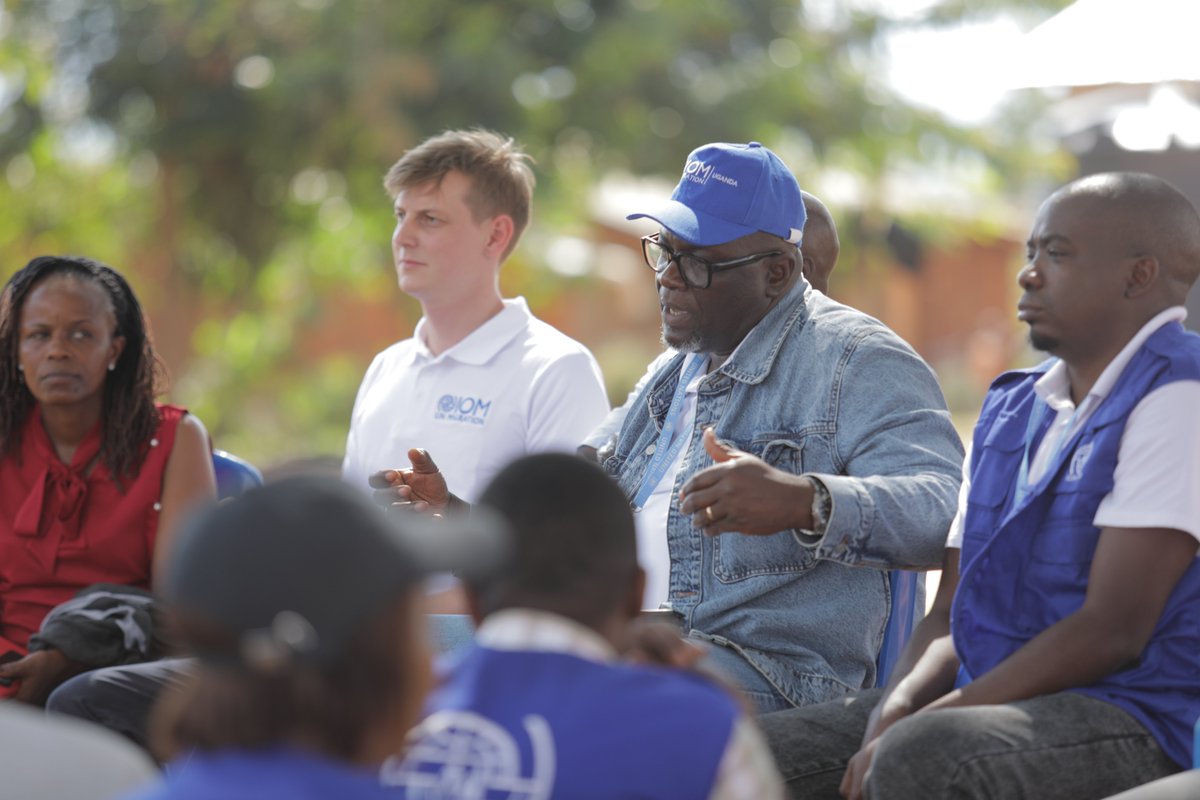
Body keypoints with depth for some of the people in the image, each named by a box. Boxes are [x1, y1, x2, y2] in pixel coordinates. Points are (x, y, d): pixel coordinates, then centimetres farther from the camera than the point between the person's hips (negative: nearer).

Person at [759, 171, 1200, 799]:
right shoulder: (1010, 410, 19)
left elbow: (1112, 630, -17)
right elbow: (952, 614, 16)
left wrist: (920, 725, -18)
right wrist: (892, 714, -7)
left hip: (1135, 724, -8)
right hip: (1005, 704, 9)